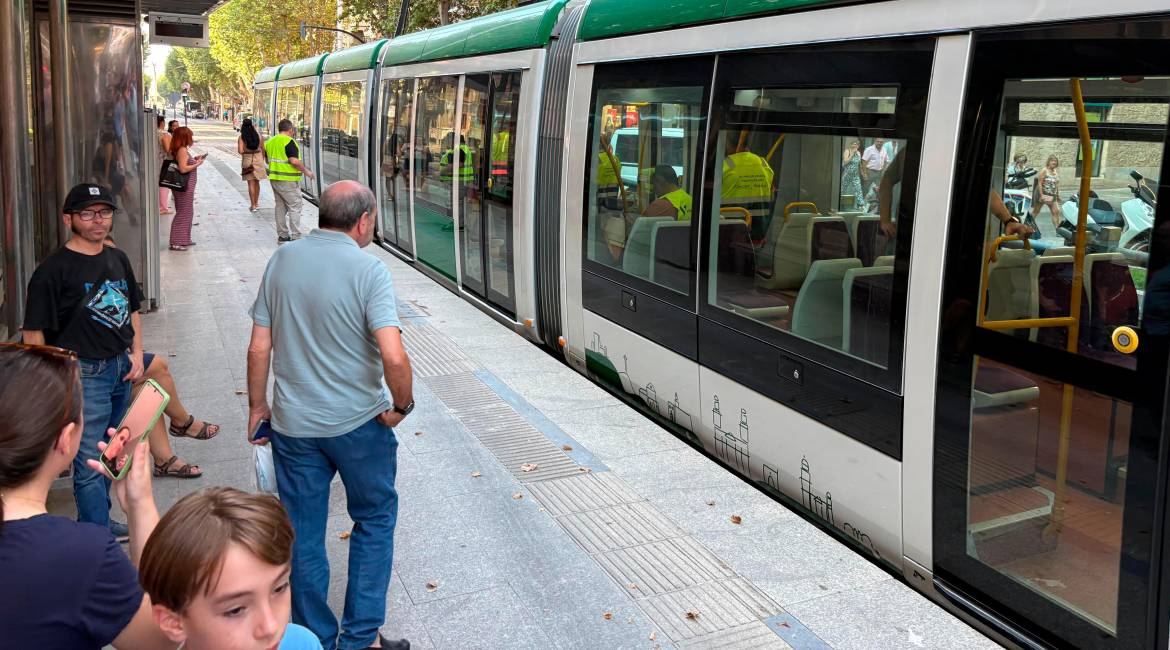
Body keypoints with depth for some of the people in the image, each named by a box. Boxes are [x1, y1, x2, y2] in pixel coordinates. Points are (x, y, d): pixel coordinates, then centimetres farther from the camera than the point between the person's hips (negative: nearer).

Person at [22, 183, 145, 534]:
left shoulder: (117, 259, 10)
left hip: (121, 369, 7)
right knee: (90, 464, -3)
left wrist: (136, 354, 9)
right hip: (84, 375, -7)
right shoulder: (55, 269, -12)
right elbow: (33, 333, -13)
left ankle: (99, 521, 34)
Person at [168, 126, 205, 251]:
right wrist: (197, 164, -15)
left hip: (187, 186, 10)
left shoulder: (183, 150, 13)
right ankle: (175, 243, -4)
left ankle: (184, 239, 26)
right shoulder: (182, 150, -17)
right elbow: (183, 169, -24)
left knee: (188, 213, 18)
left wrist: (194, 159, 11)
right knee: (183, 213, -6)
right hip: (184, 186, -10)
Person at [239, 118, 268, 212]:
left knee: (251, 183, 2)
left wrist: (245, 151, 6)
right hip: (258, 159, 2)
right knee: (257, 182, 15)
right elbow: (263, 149, 5)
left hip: (247, 160, -2)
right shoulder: (259, 135, 0)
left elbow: (240, 151, -16)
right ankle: (256, 203, 24)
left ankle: (253, 205, 1)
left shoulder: (241, 137, -8)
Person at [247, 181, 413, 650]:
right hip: (359, 422, -3)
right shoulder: (368, 270, -16)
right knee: (374, 521, 17)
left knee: (303, 535, 16)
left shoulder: (281, 261, -1)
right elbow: (393, 356, -26)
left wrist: (257, 405, 14)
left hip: (293, 424, 4)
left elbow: (259, 348, 1)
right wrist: (402, 406, -9)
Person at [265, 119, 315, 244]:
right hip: (288, 180, -8)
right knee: (294, 207, -3)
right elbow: (294, 161, -22)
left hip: (274, 178, 8)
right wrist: (306, 171, -11)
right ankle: (295, 237, -5)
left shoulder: (270, 141, 11)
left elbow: (268, 159, 19)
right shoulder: (289, 141, -15)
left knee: (280, 206, 14)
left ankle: (282, 235, 17)